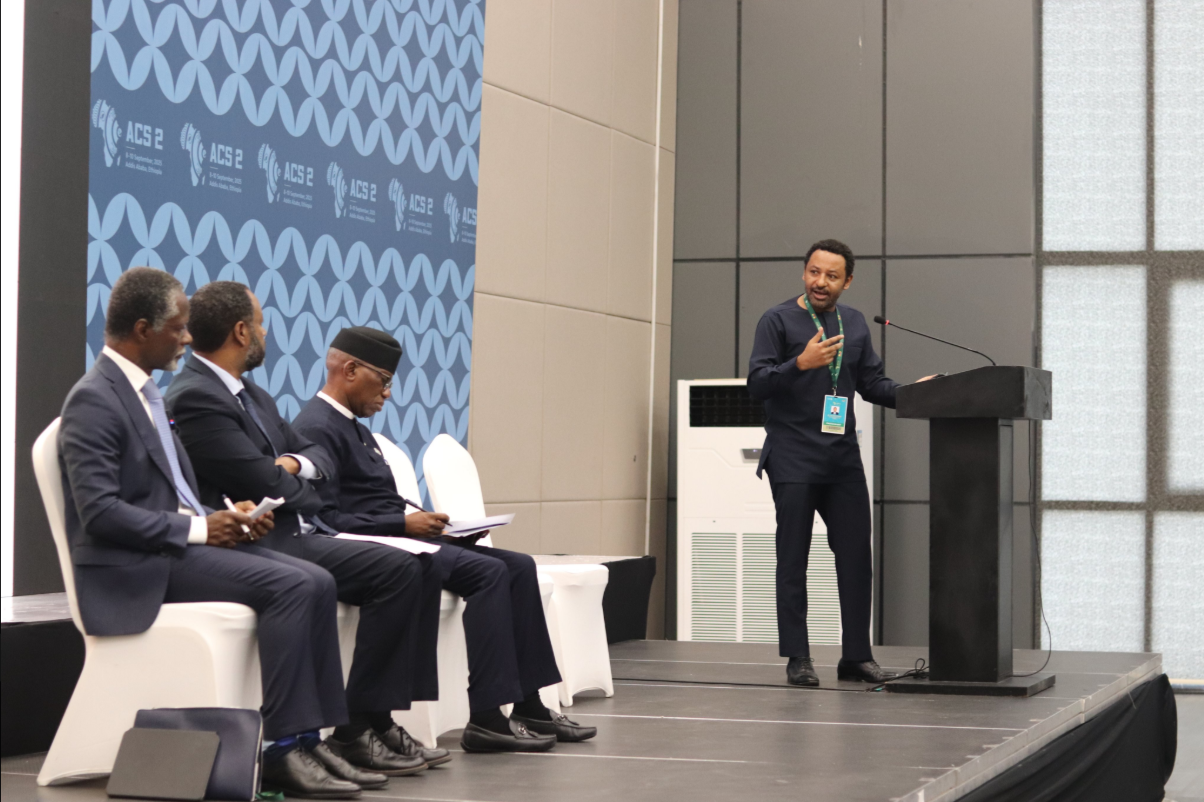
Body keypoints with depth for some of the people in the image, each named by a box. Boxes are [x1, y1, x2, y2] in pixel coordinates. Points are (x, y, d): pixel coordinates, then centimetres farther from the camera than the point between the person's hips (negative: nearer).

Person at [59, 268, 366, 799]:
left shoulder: (143, 392, 18)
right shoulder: (93, 401, -12)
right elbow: (99, 511, -21)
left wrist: (225, 515, 4)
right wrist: (196, 529, -19)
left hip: (180, 544, 9)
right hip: (136, 565, -9)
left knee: (315, 582, -7)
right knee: (290, 586, -24)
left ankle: (309, 738, -8)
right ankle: (283, 750, -21)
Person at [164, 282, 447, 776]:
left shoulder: (252, 396, 19)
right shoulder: (195, 398, -14)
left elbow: (318, 455, 21)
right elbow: (270, 485, -18)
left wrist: (296, 464, -2)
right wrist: (303, 488, 4)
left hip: (295, 533, 10)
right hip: (258, 547, -10)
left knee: (417, 566, -2)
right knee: (396, 570, -22)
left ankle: (385, 717, -3)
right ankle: (355, 731, -16)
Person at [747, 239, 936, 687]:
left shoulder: (854, 323, 14)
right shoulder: (778, 321, -2)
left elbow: (872, 383, 16)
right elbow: (757, 385, -9)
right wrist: (801, 363, -23)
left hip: (843, 458, 5)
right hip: (793, 460, -5)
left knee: (856, 558, 4)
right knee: (793, 561, 0)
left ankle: (856, 655, 12)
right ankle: (797, 659, 6)